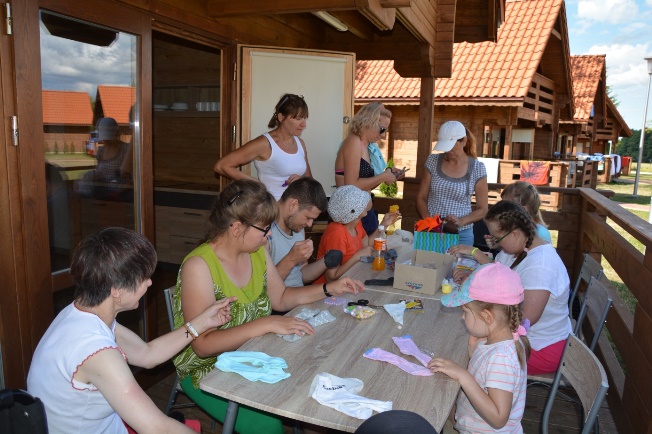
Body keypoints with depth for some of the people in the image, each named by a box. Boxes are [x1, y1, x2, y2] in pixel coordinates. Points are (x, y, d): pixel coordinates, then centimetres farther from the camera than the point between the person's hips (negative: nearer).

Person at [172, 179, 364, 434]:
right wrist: (267, 324, -33)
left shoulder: (257, 252, 0)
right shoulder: (199, 265, -23)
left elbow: (281, 298, 12)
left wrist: (329, 289, 2)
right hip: (208, 370, -6)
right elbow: (203, 344, -28)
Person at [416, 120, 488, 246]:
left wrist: (461, 221, -14)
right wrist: (427, 219, -12)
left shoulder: (477, 168, -4)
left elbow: (482, 209, 2)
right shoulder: (433, 161, 1)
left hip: (461, 234, -1)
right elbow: (421, 198, 5)